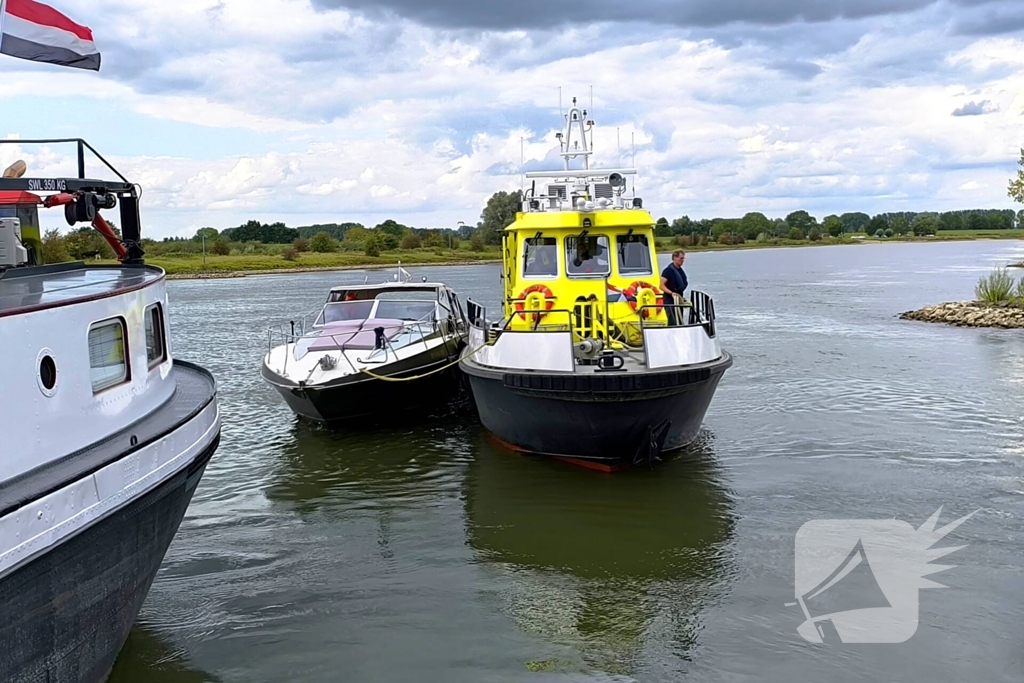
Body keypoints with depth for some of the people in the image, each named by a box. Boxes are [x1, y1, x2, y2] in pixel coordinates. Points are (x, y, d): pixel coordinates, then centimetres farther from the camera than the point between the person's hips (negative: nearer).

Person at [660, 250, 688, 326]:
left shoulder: (681, 270, 13)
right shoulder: (668, 270, -12)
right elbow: (662, 286, -17)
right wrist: (671, 293, -29)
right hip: (670, 300, -9)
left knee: (680, 323, 10)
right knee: (673, 323, -17)